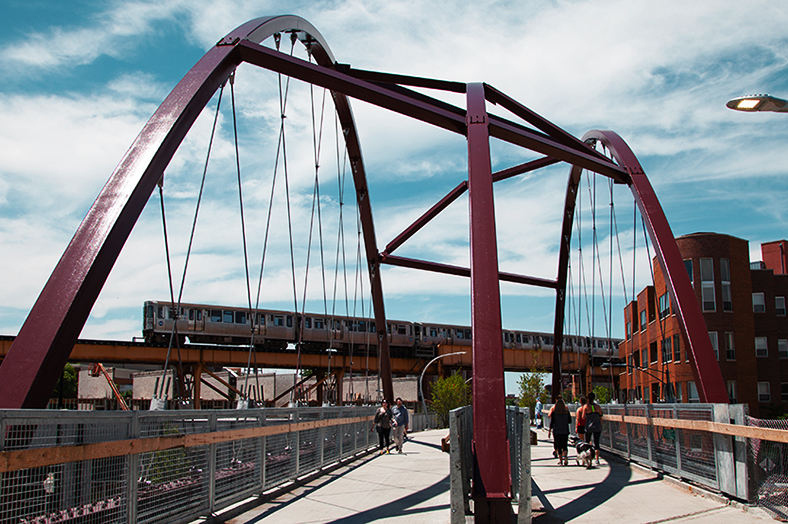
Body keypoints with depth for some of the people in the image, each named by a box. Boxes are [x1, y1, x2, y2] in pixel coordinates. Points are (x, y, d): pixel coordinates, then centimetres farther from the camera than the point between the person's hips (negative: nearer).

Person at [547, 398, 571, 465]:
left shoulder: (554, 412, -6)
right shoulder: (567, 412, 0)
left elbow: (552, 422, -7)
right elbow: (570, 421, 6)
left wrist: (549, 431, 0)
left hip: (556, 431, -1)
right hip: (565, 431, 1)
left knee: (558, 447, 8)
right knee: (565, 446, 7)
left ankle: (561, 460, 5)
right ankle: (565, 455, -21)